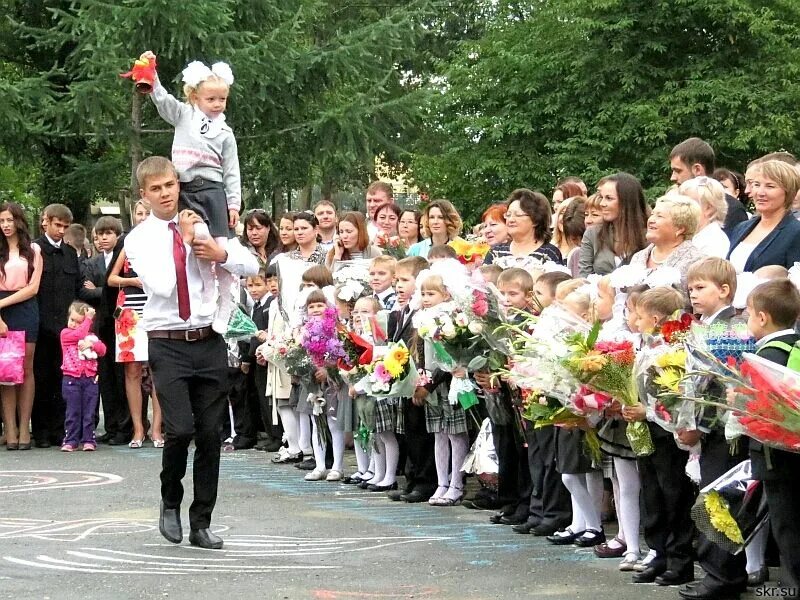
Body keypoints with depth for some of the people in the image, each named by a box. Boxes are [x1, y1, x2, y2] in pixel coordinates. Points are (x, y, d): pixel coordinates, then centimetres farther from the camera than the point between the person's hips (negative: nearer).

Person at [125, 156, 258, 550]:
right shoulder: (139, 239, 0)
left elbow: (251, 267, 9)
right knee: (180, 430, -17)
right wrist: (183, 239, -8)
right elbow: (162, 285, -15)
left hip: (209, 342, 3)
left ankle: (201, 523, 15)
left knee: (210, 436, 4)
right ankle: (170, 503, 11)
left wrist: (222, 254, -10)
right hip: (167, 344, -3)